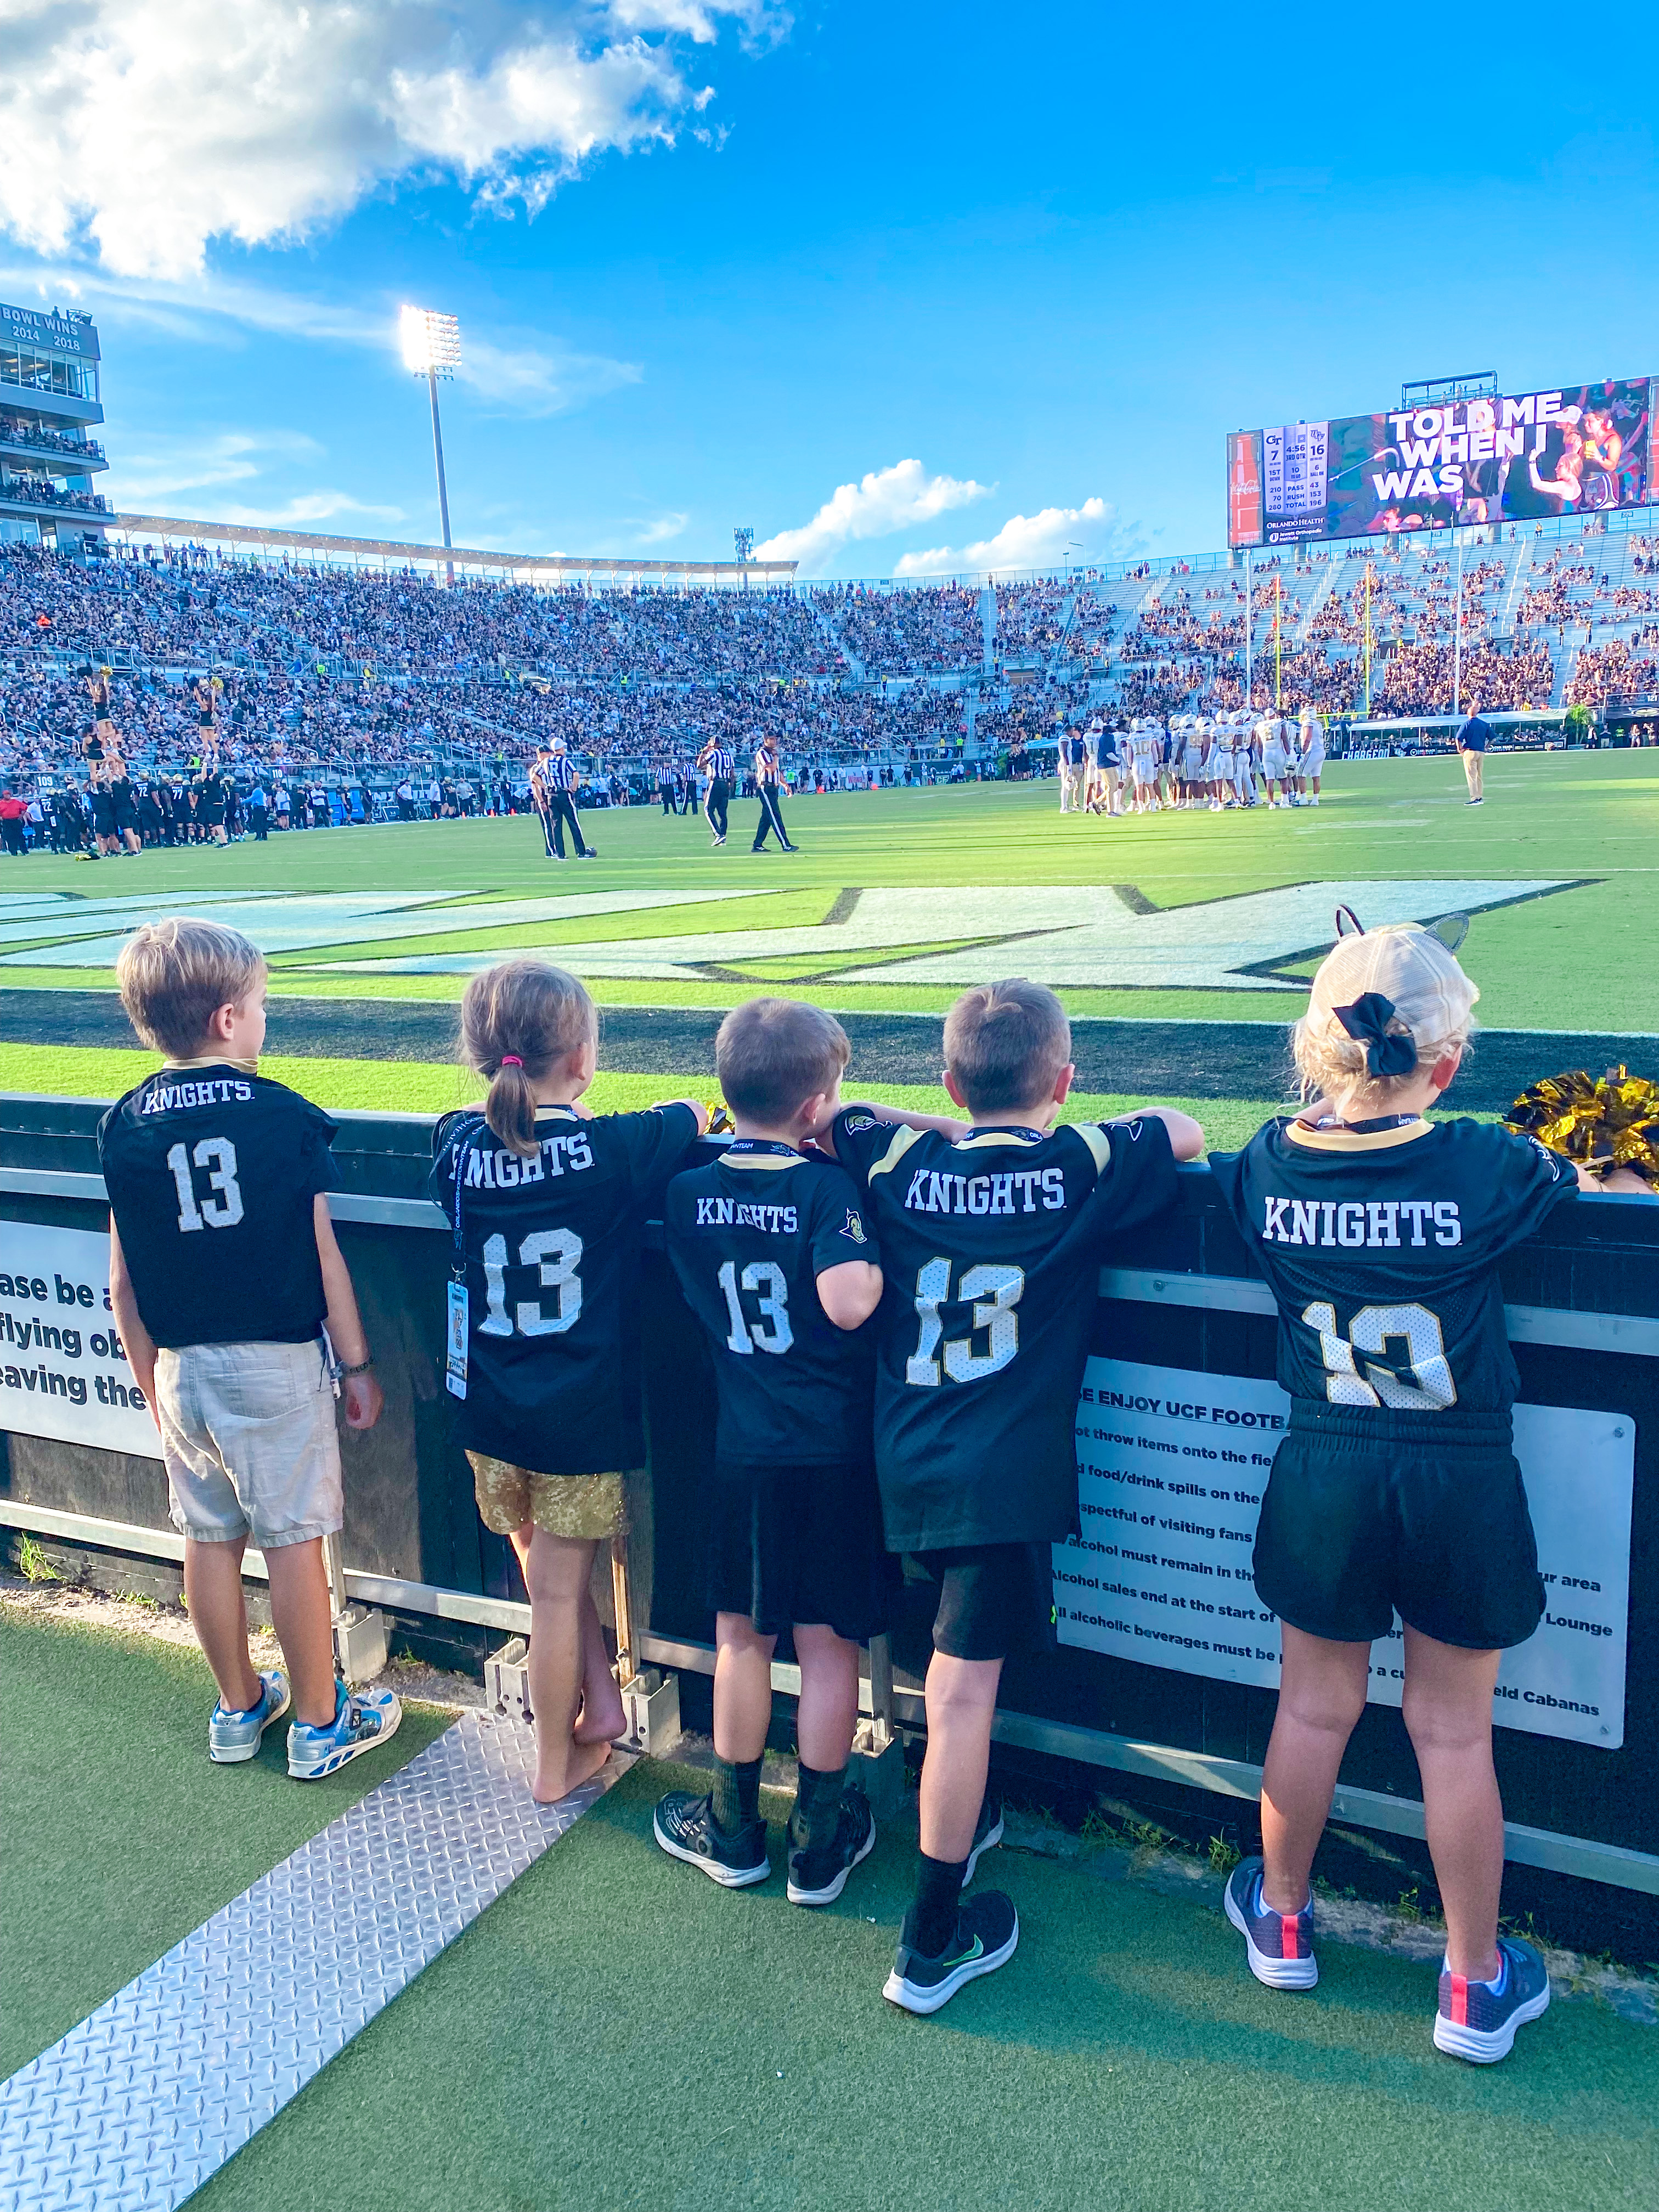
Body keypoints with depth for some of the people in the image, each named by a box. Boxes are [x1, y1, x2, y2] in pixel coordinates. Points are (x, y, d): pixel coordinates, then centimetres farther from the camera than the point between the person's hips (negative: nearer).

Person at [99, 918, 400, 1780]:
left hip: (181, 1364, 4)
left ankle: (239, 1707, 32)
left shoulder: (124, 1126, 0)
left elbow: (124, 1285, 4)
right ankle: (321, 1723, 19)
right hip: (278, 1361, -4)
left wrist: (150, 1381, 15)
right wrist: (357, 1365, 0)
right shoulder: (284, 1116, -12)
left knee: (209, 1539, 15)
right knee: (293, 1540, 5)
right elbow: (324, 1259, -10)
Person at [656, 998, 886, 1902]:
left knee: (740, 1633, 17)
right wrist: (875, 1251, -9)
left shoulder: (689, 1190, -2)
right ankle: (821, 1838, 23)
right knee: (827, 1642, 10)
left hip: (739, 1448, 3)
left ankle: (733, 1827, 30)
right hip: (833, 1451, -3)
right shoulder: (828, 1187, -15)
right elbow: (850, 1303, -26)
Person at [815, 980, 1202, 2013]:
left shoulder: (904, 1165, 2)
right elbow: (1186, 1130, 11)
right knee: (965, 1689, -1)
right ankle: (932, 1942, 9)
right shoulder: (1083, 1168, -5)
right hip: (1005, 1474, -5)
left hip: (905, 1458, 5)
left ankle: (962, 1814, 43)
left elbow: (828, 1115, 18)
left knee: (953, 1660, 25)